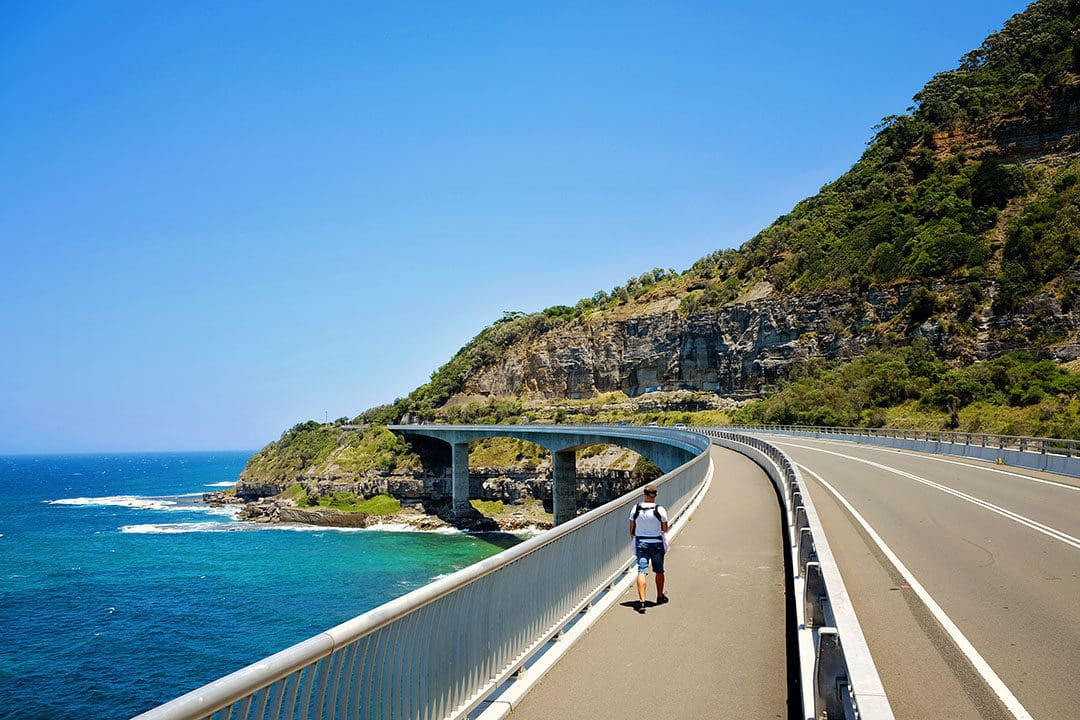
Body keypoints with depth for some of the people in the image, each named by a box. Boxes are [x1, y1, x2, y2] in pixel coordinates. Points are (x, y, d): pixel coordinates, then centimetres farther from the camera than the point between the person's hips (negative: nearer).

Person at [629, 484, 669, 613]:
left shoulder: (636, 509, -5)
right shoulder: (660, 510, -12)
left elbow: (632, 528, 2)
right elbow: (665, 529, -3)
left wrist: (633, 535, 21)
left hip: (640, 543, 1)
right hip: (657, 544, -1)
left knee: (642, 571, -3)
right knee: (659, 571, 18)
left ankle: (641, 601, -15)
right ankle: (660, 597, 34)